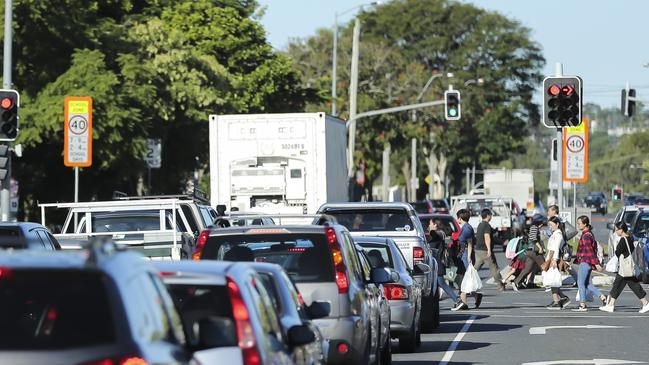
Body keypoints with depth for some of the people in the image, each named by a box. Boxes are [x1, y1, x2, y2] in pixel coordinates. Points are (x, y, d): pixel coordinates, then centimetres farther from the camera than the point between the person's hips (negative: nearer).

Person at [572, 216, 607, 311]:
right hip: (585, 262, 10)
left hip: (585, 262, -10)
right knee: (587, 283, 13)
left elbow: (590, 251, -21)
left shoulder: (586, 236, -17)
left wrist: (596, 263, -24)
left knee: (581, 283, -3)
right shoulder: (589, 234, 13)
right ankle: (603, 298, 13)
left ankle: (582, 305, 0)